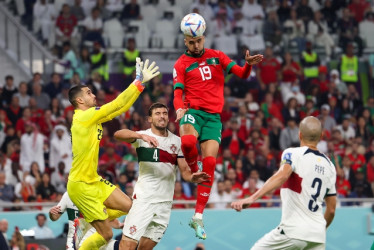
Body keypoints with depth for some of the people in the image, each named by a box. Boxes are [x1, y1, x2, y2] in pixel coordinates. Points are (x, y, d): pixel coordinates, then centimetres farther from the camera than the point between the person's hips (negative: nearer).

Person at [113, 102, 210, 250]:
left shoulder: (176, 141, 10)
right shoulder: (143, 136, -3)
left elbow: (185, 171, 9)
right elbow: (118, 134, -22)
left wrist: (193, 177, -16)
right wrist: (141, 136, -41)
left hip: (165, 201, 4)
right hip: (144, 198, -4)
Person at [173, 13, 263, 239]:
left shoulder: (217, 56, 13)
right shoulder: (181, 64, 7)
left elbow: (242, 74, 8)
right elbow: (178, 93, -2)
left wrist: (249, 64, -15)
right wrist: (180, 108, -24)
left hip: (214, 116, 2)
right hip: (193, 111, -2)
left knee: (210, 163, -7)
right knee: (187, 141, -37)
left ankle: (198, 217, -2)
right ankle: (193, 171, -5)